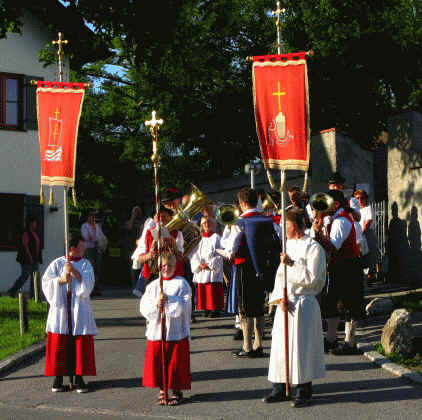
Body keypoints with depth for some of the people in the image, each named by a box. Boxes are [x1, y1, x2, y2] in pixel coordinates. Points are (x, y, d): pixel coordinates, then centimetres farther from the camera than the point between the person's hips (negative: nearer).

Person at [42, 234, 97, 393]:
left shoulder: (86, 264, 6)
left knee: (80, 344, -2)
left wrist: (74, 271, -16)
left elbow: (87, 284, -7)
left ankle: (79, 378, 4)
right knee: (59, 344, -1)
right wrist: (61, 280, -13)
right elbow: (46, 282, 1)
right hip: (60, 309, -1)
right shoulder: (57, 264, 4)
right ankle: (58, 377, 7)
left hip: (79, 311, 1)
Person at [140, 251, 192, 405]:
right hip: (156, 332, 3)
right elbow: (143, 308, 3)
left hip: (176, 333, -3)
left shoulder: (181, 284, -1)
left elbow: (184, 307, -11)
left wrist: (168, 300, -17)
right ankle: (162, 390, 21)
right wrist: (156, 305, -14)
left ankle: (177, 392, 14)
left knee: (176, 363, 1)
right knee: (157, 363, 6)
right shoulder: (152, 285, 9)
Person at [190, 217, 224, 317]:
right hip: (201, 271, 4)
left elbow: (219, 255, -5)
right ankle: (206, 310, 9)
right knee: (202, 291, 2)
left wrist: (209, 264, -13)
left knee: (214, 293, -8)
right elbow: (194, 255, 8)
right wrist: (199, 265, -7)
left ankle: (215, 309, -4)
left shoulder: (216, 238, 1)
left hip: (213, 270, -4)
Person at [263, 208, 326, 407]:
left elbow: (311, 278, -14)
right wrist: (280, 297, -4)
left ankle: (304, 391, 8)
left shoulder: (314, 248, -8)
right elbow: (280, 275, 10)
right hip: (286, 302, 7)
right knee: (280, 345, 7)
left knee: (300, 345, -3)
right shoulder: (288, 245, 13)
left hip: (304, 303, -7)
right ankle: (280, 389, 16)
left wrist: (291, 264, -17)